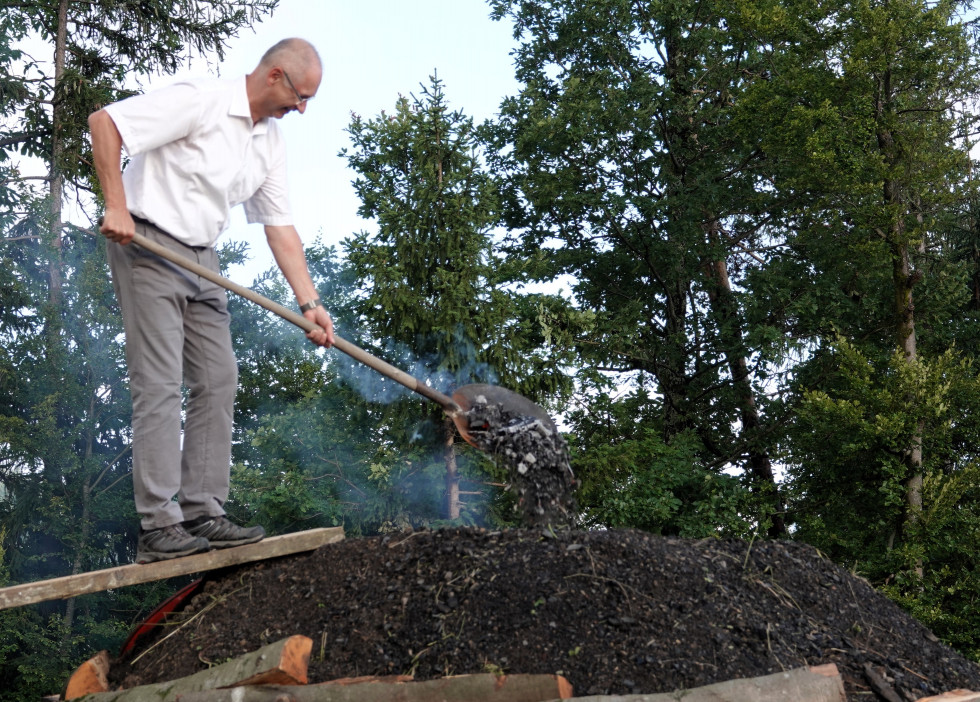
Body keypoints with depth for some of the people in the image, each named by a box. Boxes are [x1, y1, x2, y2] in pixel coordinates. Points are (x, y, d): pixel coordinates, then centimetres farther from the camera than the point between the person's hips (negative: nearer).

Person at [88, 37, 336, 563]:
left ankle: (203, 513, 9)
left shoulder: (270, 141, 8)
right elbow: (104, 122, -20)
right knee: (160, 385, -11)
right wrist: (116, 206, -23)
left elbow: (280, 228, 9)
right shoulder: (201, 101, -16)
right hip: (146, 246, -8)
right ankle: (158, 526, -7)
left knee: (217, 381, 4)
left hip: (200, 259, 9)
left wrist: (310, 302, 1)